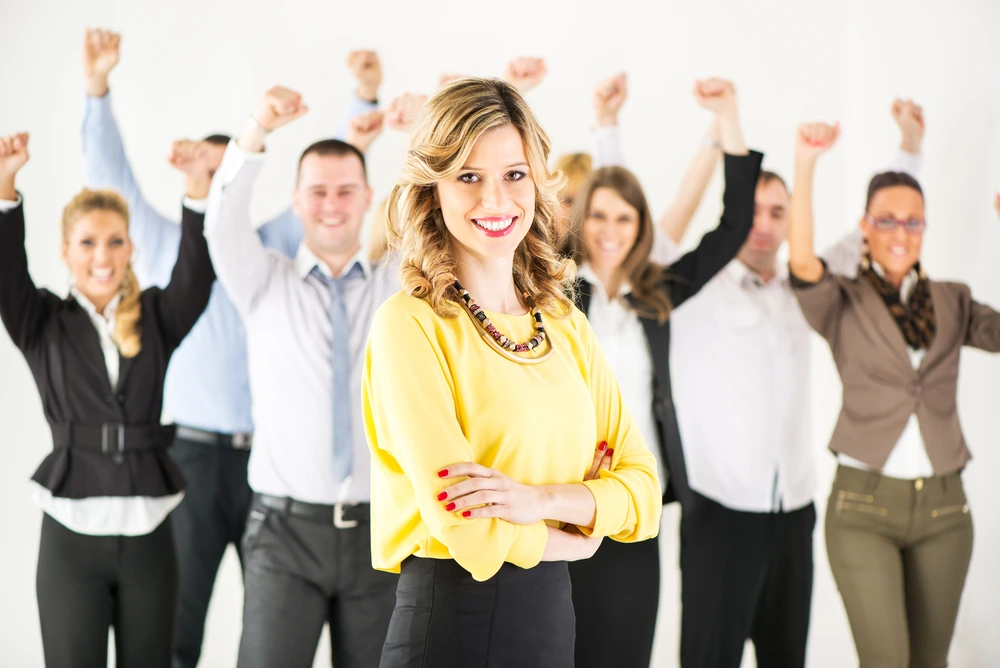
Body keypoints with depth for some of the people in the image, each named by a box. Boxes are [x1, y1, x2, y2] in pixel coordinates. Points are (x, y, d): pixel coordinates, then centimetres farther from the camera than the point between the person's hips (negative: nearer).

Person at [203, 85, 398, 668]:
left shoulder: (402, 284, 8)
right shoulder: (266, 286, 6)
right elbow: (224, 225, -11)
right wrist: (258, 131, -27)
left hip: (380, 530, 2)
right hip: (287, 528, -1)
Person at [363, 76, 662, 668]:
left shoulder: (566, 325, 8)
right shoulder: (410, 324, -12)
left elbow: (644, 486, 2)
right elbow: (472, 530, -18)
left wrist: (541, 499, -15)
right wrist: (577, 536, -2)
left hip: (555, 618, 6)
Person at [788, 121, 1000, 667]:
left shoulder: (952, 302, 11)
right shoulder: (844, 304, 2)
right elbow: (802, 263, -18)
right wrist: (804, 167, -26)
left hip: (943, 505, 3)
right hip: (863, 503, -3)